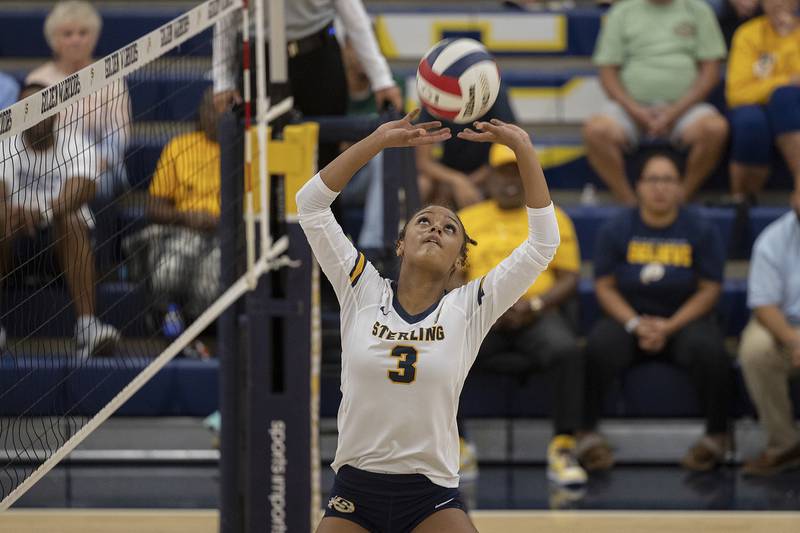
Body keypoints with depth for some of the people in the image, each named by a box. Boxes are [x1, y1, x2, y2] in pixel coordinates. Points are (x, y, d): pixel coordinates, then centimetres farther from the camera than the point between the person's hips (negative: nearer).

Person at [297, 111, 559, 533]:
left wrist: (522, 148, -12)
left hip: (432, 499, -1)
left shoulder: (467, 309, -1)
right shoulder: (363, 292, 1)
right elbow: (311, 203, -4)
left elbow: (543, 242, -6)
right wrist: (379, 140, -10)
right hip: (354, 495, 1)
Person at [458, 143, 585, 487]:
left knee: (567, 351, -35)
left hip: (538, 315, -1)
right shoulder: (466, 220, 18)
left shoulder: (552, 218, 14)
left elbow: (569, 280, 7)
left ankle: (563, 450, -29)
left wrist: (533, 305, -12)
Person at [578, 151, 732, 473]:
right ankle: (587, 434, -24)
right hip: (627, 317, 1)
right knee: (599, 346, -32)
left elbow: (709, 289, 0)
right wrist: (635, 324, -14)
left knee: (708, 349, -34)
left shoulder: (701, 232, 2)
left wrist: (669, 326, -13)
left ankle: (717, 435, -18)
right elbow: (605, 286, 2)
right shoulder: (616, 230, 4)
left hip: (685, 321, -1)